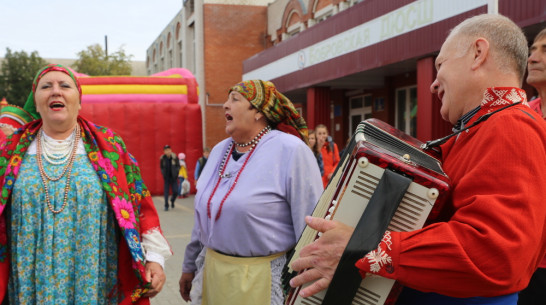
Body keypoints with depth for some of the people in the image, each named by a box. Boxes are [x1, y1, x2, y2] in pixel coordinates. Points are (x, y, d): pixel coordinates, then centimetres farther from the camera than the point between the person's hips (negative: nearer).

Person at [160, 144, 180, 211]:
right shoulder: (162, 158, -2)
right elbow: (161, 167, 12)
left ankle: (172, 200, 28)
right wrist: (163, 173, -1)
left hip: (173, 177, 0)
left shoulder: (174, 157, -5)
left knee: (175, 191, -4)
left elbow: (178, 166, 3)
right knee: (166, 191, -3)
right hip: (166, 177, 0)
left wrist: (176, 173, -7)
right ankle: (166, 206, 7)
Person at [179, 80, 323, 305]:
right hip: (212, 272, 7)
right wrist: (190, 266, 22)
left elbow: (311, 226, -15)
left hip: (264, 279, -6)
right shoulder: (219, 151, 8)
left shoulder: (290, 150, -14)